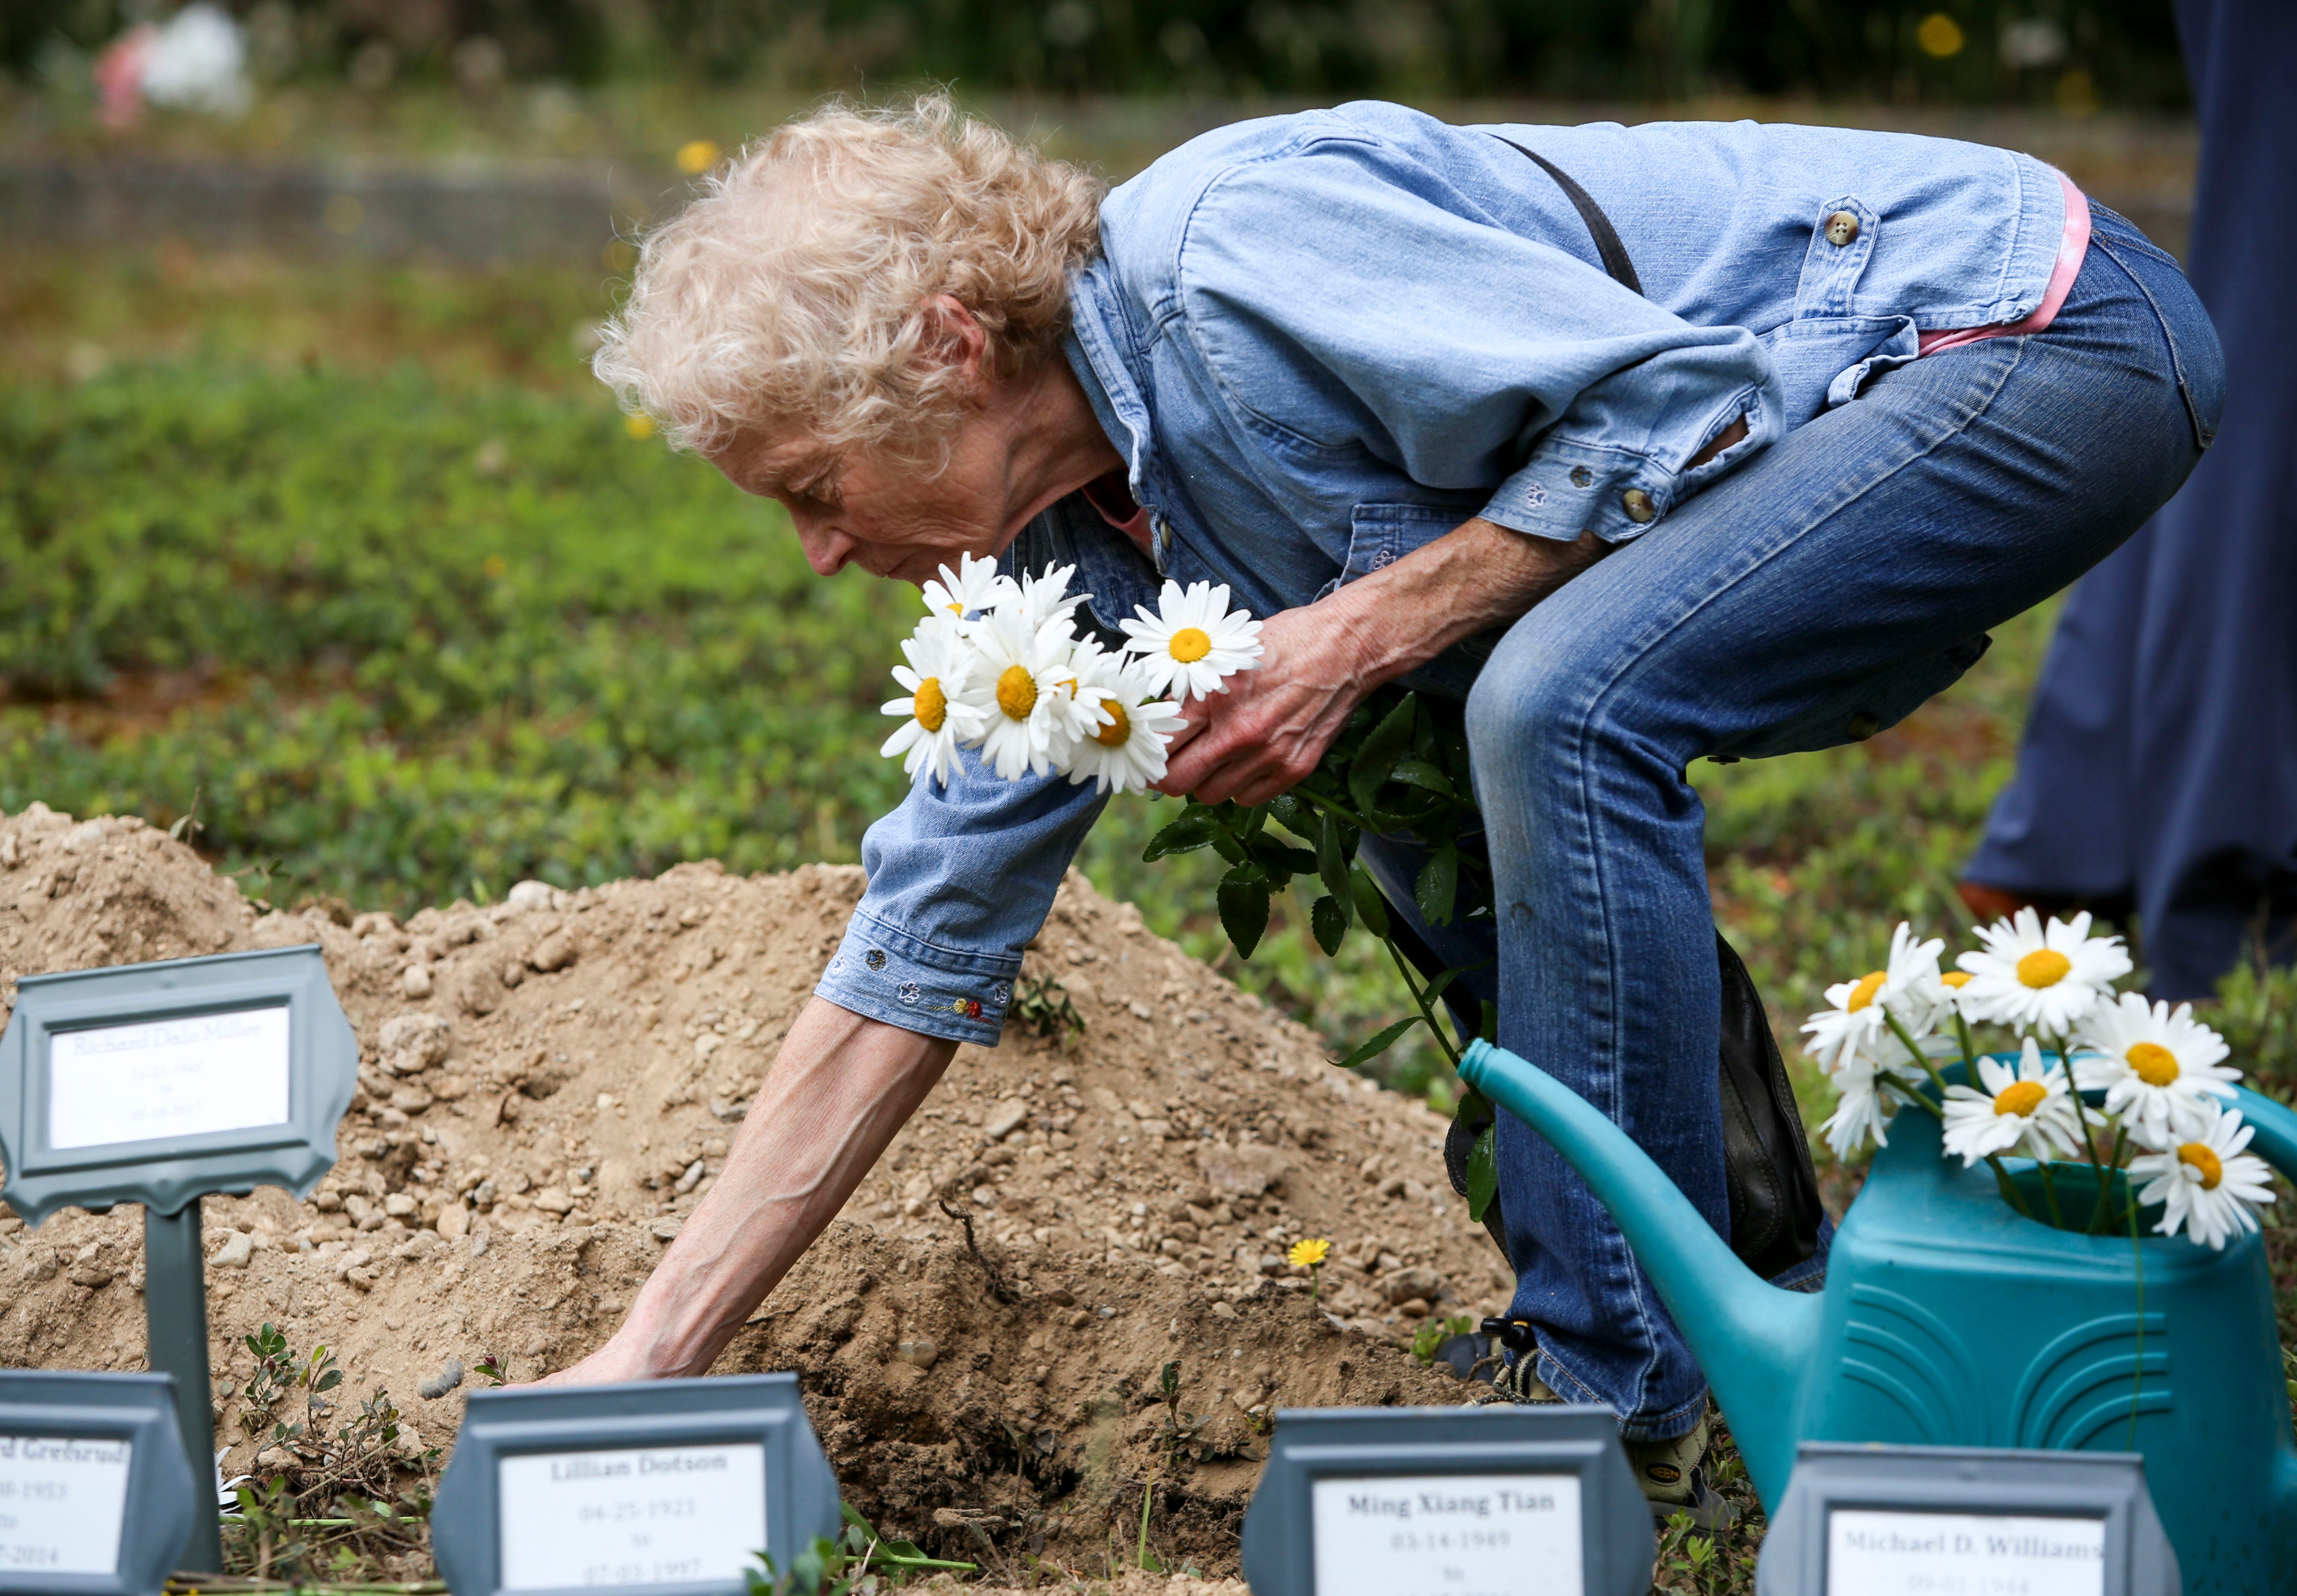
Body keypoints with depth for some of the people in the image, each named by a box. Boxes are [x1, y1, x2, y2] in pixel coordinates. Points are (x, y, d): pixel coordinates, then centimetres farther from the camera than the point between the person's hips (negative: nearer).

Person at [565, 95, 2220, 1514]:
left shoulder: (1233, 254, -25)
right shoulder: (1064, 551, 3)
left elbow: (1678, 393, -24)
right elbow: (924, 941, 6)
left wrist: (1359, 636, -22)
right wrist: (653, 1353, 5)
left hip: (2050, 329, -9)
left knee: (1560, 703, -26)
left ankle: (1621, 1392, -14)